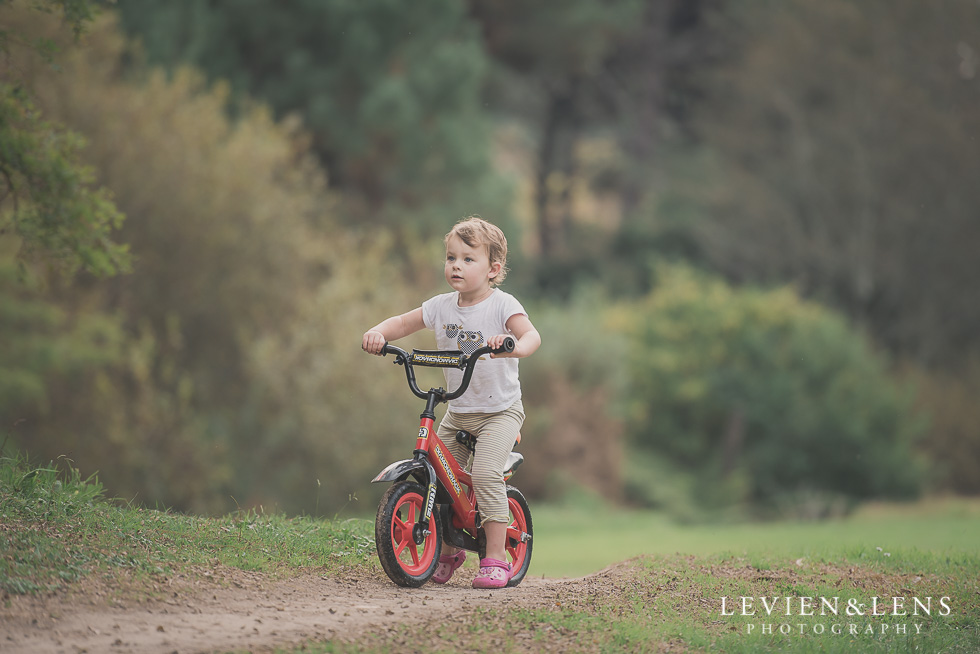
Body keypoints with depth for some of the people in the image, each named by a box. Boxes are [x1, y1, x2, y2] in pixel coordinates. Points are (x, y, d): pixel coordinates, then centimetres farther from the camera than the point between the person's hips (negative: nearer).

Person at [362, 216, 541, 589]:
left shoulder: (502, 306, -11)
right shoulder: (441, 307, 2)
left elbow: (532, 336, -24)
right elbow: (403, 323, 8)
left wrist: (514, 345, -47)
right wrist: (377, 334, -14)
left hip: (500, 410, -5)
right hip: (457, 413, 6)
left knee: (485, 473, -24)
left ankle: (496, 558, -17)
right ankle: (445, 552, 19)